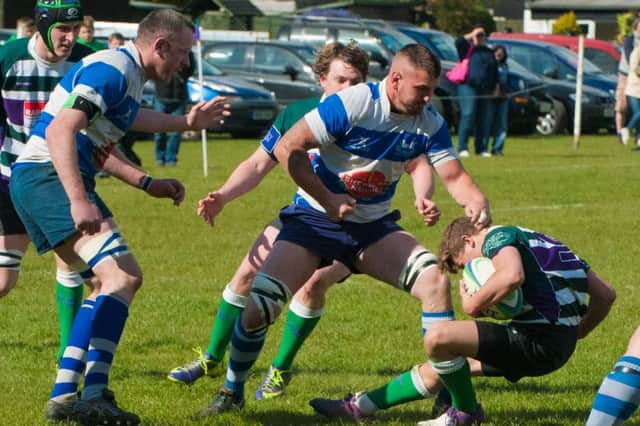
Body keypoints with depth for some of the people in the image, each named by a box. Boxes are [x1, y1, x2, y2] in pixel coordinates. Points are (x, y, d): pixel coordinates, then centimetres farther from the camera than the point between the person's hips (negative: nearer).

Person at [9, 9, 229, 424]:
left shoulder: (129, 77, 18)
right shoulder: (111, 70, -14)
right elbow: (60, 130, -25)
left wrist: (148, 183, 26)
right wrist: (79, 201, -32)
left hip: (36, 181, 11)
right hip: (47, 176, -11)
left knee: (112, 282, 19)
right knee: (123, 276, -21)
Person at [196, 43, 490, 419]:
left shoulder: (430, 124, -6)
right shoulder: (352, 104, -22)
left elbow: (454, 176, -6)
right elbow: (288, 148, -21)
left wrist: (476, 201, -29)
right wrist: (327, 200, -22)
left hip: (373, 227, 4)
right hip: (314, 219, -4)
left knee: (435, 281, -19)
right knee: (258, 309, -15)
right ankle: (232, 392, 13)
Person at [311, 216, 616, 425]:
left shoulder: (497, 237, -1)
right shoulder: (535, 241, 25)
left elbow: (513, 275, -28)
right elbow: (605, 295, 23)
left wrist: (474, 304, -12)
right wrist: (573, 335, 27)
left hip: (536, 341, -10)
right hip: (561, 349, 10)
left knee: (437, 337, -19)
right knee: (442, 363, 20)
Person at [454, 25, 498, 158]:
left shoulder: (489, 52, 20)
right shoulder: (467, 49, 7)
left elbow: (495, 71, 23)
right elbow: (459, 42, -16)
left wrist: (495, 87, 14)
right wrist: (472, 35, -6)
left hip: (485, 90, 5)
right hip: (468, 87, -5)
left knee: (484, 120, 2)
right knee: (468, 116, -13)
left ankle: (481, 149, 8)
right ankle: (462, 148, -12)